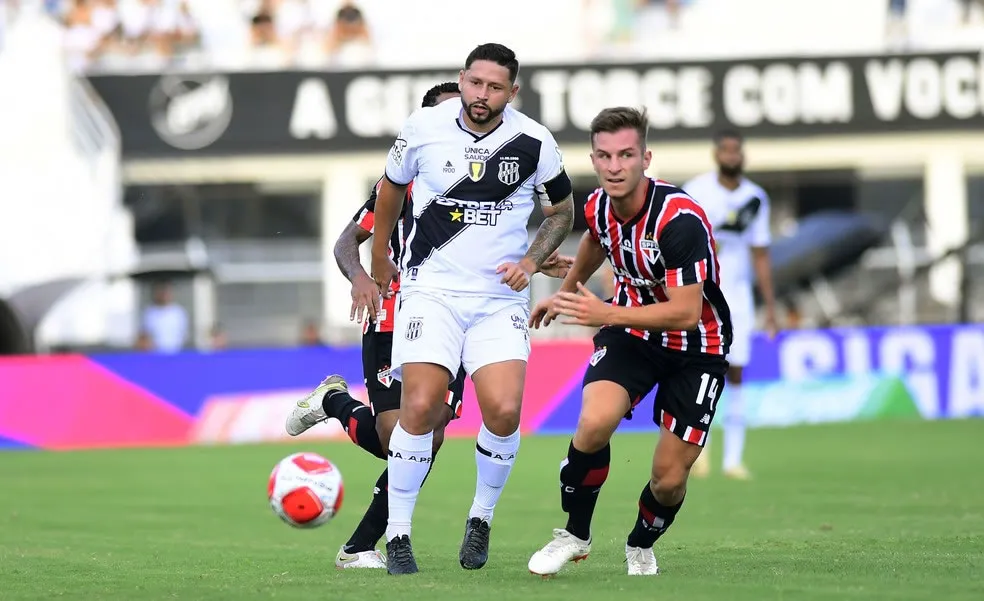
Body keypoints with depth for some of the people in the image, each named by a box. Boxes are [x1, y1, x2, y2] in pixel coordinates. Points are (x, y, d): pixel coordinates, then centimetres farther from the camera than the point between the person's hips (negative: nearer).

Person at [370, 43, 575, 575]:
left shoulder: (534, 143, -5)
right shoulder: (424, 128, -5)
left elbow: (562, 211, 11)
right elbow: (391, 187, 15)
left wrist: (531, 261, -5)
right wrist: (379, 260, 25)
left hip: (500, 297, 1)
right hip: (431, 290, -1)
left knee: (504, 412, -15)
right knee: (420, 407, -16)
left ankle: (481, 518, 11)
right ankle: (397, 535, -4)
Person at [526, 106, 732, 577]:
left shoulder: (680, 219, -30)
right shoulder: (598, 206, -9)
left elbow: (685, 312, -31)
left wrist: (606, 314, -36)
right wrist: (564, 294, 32)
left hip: (696, 348, -4)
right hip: (632, 332, 4)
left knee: (669, 479, -4)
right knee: (594, 422, -25)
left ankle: (641, 546, 31)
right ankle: (575, 535, -3)